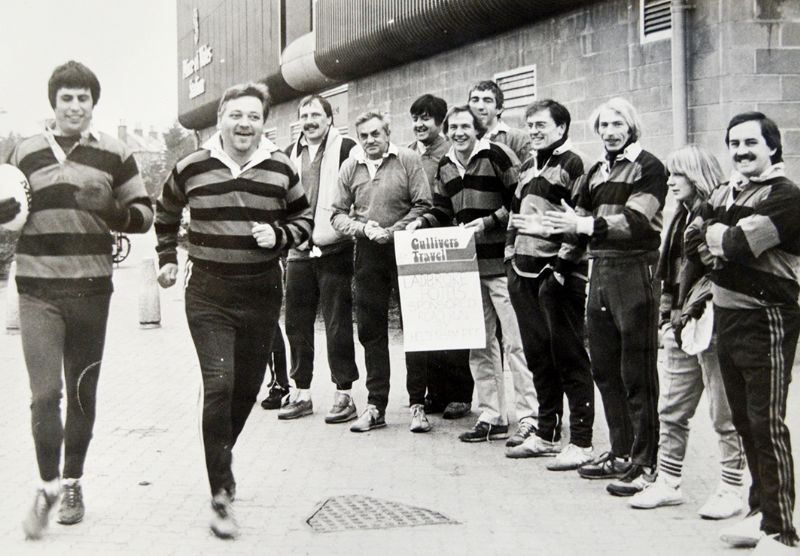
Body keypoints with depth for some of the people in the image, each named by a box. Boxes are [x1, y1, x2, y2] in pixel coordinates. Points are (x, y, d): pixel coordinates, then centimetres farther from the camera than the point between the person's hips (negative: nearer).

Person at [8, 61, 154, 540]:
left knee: (83, 392, 11)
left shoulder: (115, 154, 3)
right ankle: (49, 487, 7)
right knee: (45, 393, -8)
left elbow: (144, 213, 4)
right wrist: (9, 207, -6)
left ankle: (73, 483, 27)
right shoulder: (25, 153, 7)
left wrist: (110, 209, -16)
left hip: (92, 289, 0)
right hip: (38, 290, 0)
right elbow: (7, 211, 17)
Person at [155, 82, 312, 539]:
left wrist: (279, 236, -8)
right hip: (208, 294, -2)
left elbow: (304, 219, 12)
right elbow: (166, 212, 18)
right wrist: (168, 259, 14)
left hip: (262, 293, 2)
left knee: (248, 388, 13)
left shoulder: (281, 169, -1)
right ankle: (222, 496, -6)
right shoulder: (192, 168, -2)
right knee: (219, 385, -14)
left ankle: (221, 455, 43)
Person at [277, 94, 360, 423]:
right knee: (297, 324, 10)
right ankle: (301, 393, 20)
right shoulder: (291, 155, 15)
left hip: (334, 250, -6)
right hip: (299, 251, 6)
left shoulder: (346, 150, -4)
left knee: (337, 325, -2)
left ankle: (344, 395, 7)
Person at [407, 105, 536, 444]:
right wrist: (421, 223, 1)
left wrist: (488, 222, -19)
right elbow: (443, 212, 19)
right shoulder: (445, 167, 12)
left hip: (502, 263, -7)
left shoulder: (497, 155, -10)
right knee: (479, 344, 12)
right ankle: (492, 418, 21)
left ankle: (529, 419, 1)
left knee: (516, 342, -5)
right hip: (468, 265, 8)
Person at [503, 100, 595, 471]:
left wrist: (563, 265, -18)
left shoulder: (571, 164, -7)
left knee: (569, 357, -4)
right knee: (539, 356, 13)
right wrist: (510, 258, 16)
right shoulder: (528, 168, 19)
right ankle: (545, 434, 23)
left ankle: (581, 442, 1)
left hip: (558, 273, -8)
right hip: (526, 273, 8)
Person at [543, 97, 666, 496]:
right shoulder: (596, 172, 17)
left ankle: (644, 463, 2)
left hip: (634, 272, -7)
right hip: (599, 270, 8)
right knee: (605, 369, 12)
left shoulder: (648, 168, -5)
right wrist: (566, 224, -3)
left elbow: (634, 221, -17)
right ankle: (620, 452, 24)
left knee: (637, 374, -4)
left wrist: (583, 224, -23)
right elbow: (581, 219, 18)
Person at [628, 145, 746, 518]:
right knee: (671, 410, 12)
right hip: (682, 326, 9)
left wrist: (695, 308, -16)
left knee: (725, 413, 0)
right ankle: (667, 483, 21)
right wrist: (668, 316, 14)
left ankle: (731, 491, 10)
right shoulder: (682, 216, 17)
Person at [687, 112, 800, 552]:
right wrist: (726, 242, -10)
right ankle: (761, 512, 26)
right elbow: (693, 240, 5)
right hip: (726, 316, 8)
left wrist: (716, 236, -3)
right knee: (744, 421, 14)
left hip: (765, 319, -8)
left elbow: (739, 244, -21)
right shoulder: (724, 194, 15)